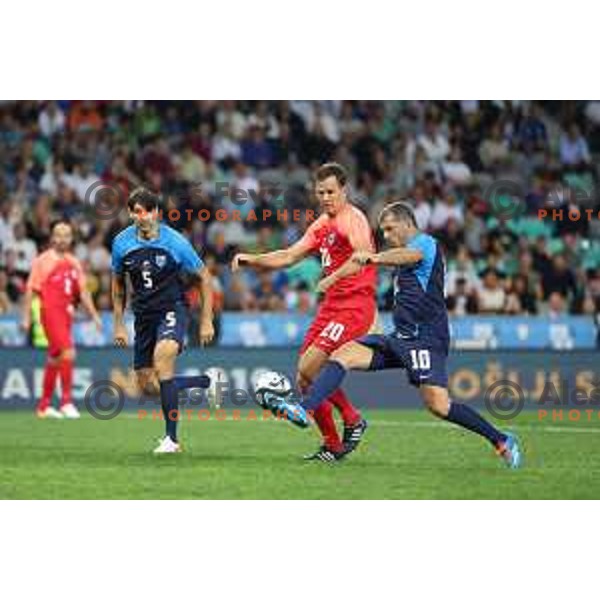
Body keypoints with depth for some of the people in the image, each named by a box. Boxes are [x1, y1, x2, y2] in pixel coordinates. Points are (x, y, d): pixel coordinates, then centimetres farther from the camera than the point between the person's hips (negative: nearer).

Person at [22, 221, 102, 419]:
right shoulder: (42, 261, -3)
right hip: (50, 312, -7)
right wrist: (26, 317, -9)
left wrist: (94, 315, 12)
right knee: (68, 352, -19)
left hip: (67, 313, 7)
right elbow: (31, 290, -4)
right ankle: (66, 402, -16)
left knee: (55, 359, 11)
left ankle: (44, 406, 19)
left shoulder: (74, 263, 14)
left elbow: (83, 291, 18)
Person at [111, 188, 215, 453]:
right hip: (143, 315, 5)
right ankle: (207, 382, 27)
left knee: (162, 358, -31)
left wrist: (206, 321, -4)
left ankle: (172, 438, -25)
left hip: (172, 309, -5)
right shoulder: (122, 243, -3)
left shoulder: (175, 242, -13)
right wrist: (118, 324, 12)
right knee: (148, 386, 3)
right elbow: (118, 282, 14)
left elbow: (204, 278, -3)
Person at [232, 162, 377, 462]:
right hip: (331, 306, 9)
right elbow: (288, 257, 22)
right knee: (304, 379, 6)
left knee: (309, 368, -17)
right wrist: (250, 259, 11)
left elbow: (364, 254, -29)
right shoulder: (320, 225, 17)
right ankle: (332, 445, 17)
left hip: (355, 305, -9)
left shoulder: (352, 219, -11)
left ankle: (352, 420, -1)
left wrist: (333, 278, -41)